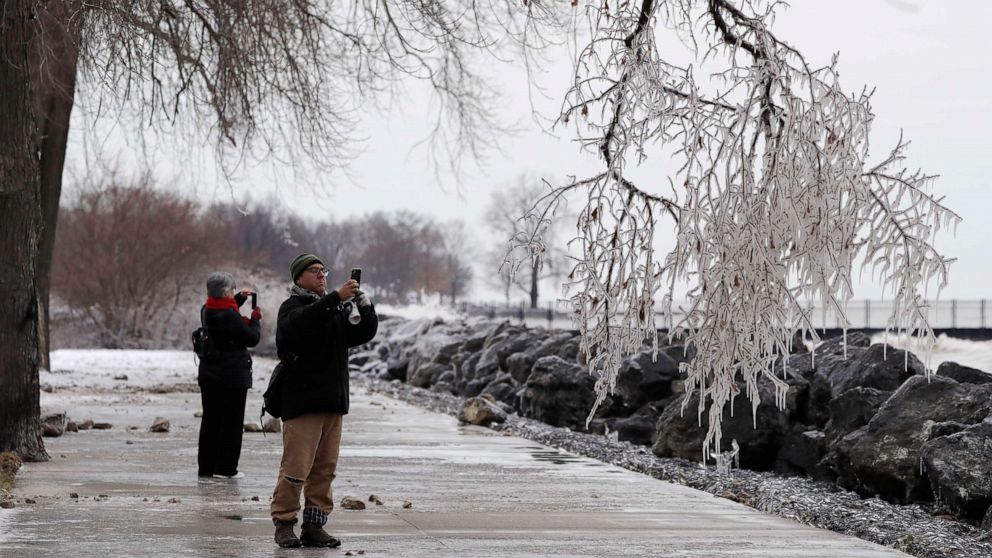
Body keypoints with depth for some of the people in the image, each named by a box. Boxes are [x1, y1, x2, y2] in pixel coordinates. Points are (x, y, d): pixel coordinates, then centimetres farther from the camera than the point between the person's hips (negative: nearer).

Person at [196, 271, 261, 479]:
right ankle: (226, 468, 0)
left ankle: (206, 466, 17)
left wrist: (240, 298, 20)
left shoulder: (207, 311, 5)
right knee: (232, 421, 0)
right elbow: (252, 338, -12)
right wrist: (255, 319, 4)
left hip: (208, 376, 8)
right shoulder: (230, 316, -20)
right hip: (233, 376, -8)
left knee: (210, 420, 13)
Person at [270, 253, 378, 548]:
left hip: (333, 402, 7)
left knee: (325, 469, 7)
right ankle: (284, 522, 0)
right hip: (302, 400, -7)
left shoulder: (336, 309, 20)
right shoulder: (292, 306, -1)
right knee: (296, 466, -8)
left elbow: (364, 333, 13)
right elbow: (301, 322, -24)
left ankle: (314, 526, 12)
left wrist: (364, 305, -5)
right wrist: (337, 297, -30)